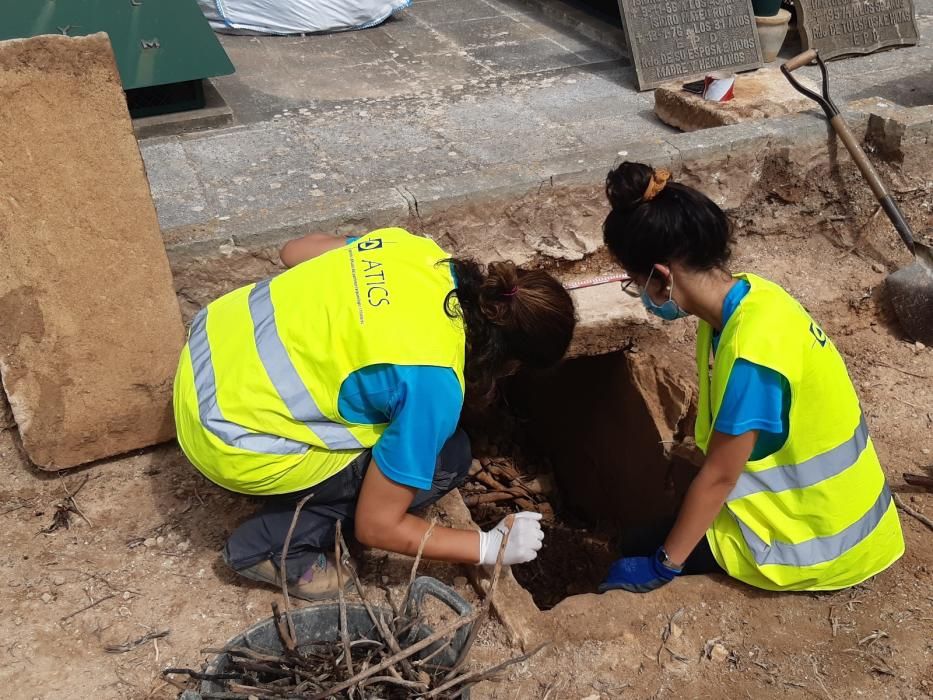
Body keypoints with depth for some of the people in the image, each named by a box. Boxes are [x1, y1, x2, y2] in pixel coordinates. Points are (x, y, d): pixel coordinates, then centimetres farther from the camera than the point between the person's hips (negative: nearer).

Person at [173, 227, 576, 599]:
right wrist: (491, 546, -3)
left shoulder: (417, 249, -5)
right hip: (232, 444, -8)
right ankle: (272, 545, 4)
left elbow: (294, 250, 13)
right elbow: (375, 526, -13)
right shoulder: (432, 382, -24)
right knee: (445, 458, -1)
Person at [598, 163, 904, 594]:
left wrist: (661, 566, -13)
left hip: (817, 542, -8)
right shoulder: (745, 296, -5)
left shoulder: (750, 351, -32)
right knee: (667, 522, 23)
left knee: (639, 550, 4)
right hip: (824, 507, 8)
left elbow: (719, 476, -23)